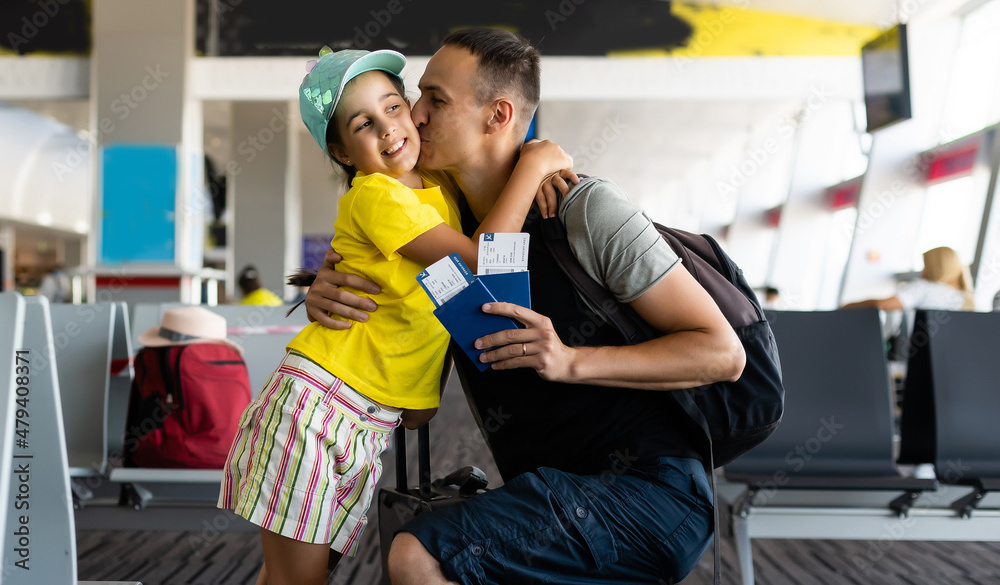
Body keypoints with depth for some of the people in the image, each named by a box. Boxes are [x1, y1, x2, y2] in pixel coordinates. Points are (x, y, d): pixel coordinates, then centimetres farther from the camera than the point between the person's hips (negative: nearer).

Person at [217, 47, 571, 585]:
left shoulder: (440, 187, 11)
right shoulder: (372, 195, -13)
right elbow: (479, 261, -20)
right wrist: (534, 163, -13)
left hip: (375, 423, 7)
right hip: (315, 400, -7)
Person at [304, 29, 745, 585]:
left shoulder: (585, 208, -9)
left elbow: (723, 353, -9)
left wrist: (571, 361, -21)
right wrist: (328, 298, -3)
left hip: (654, 493, -6)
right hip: (556, 497, 6)